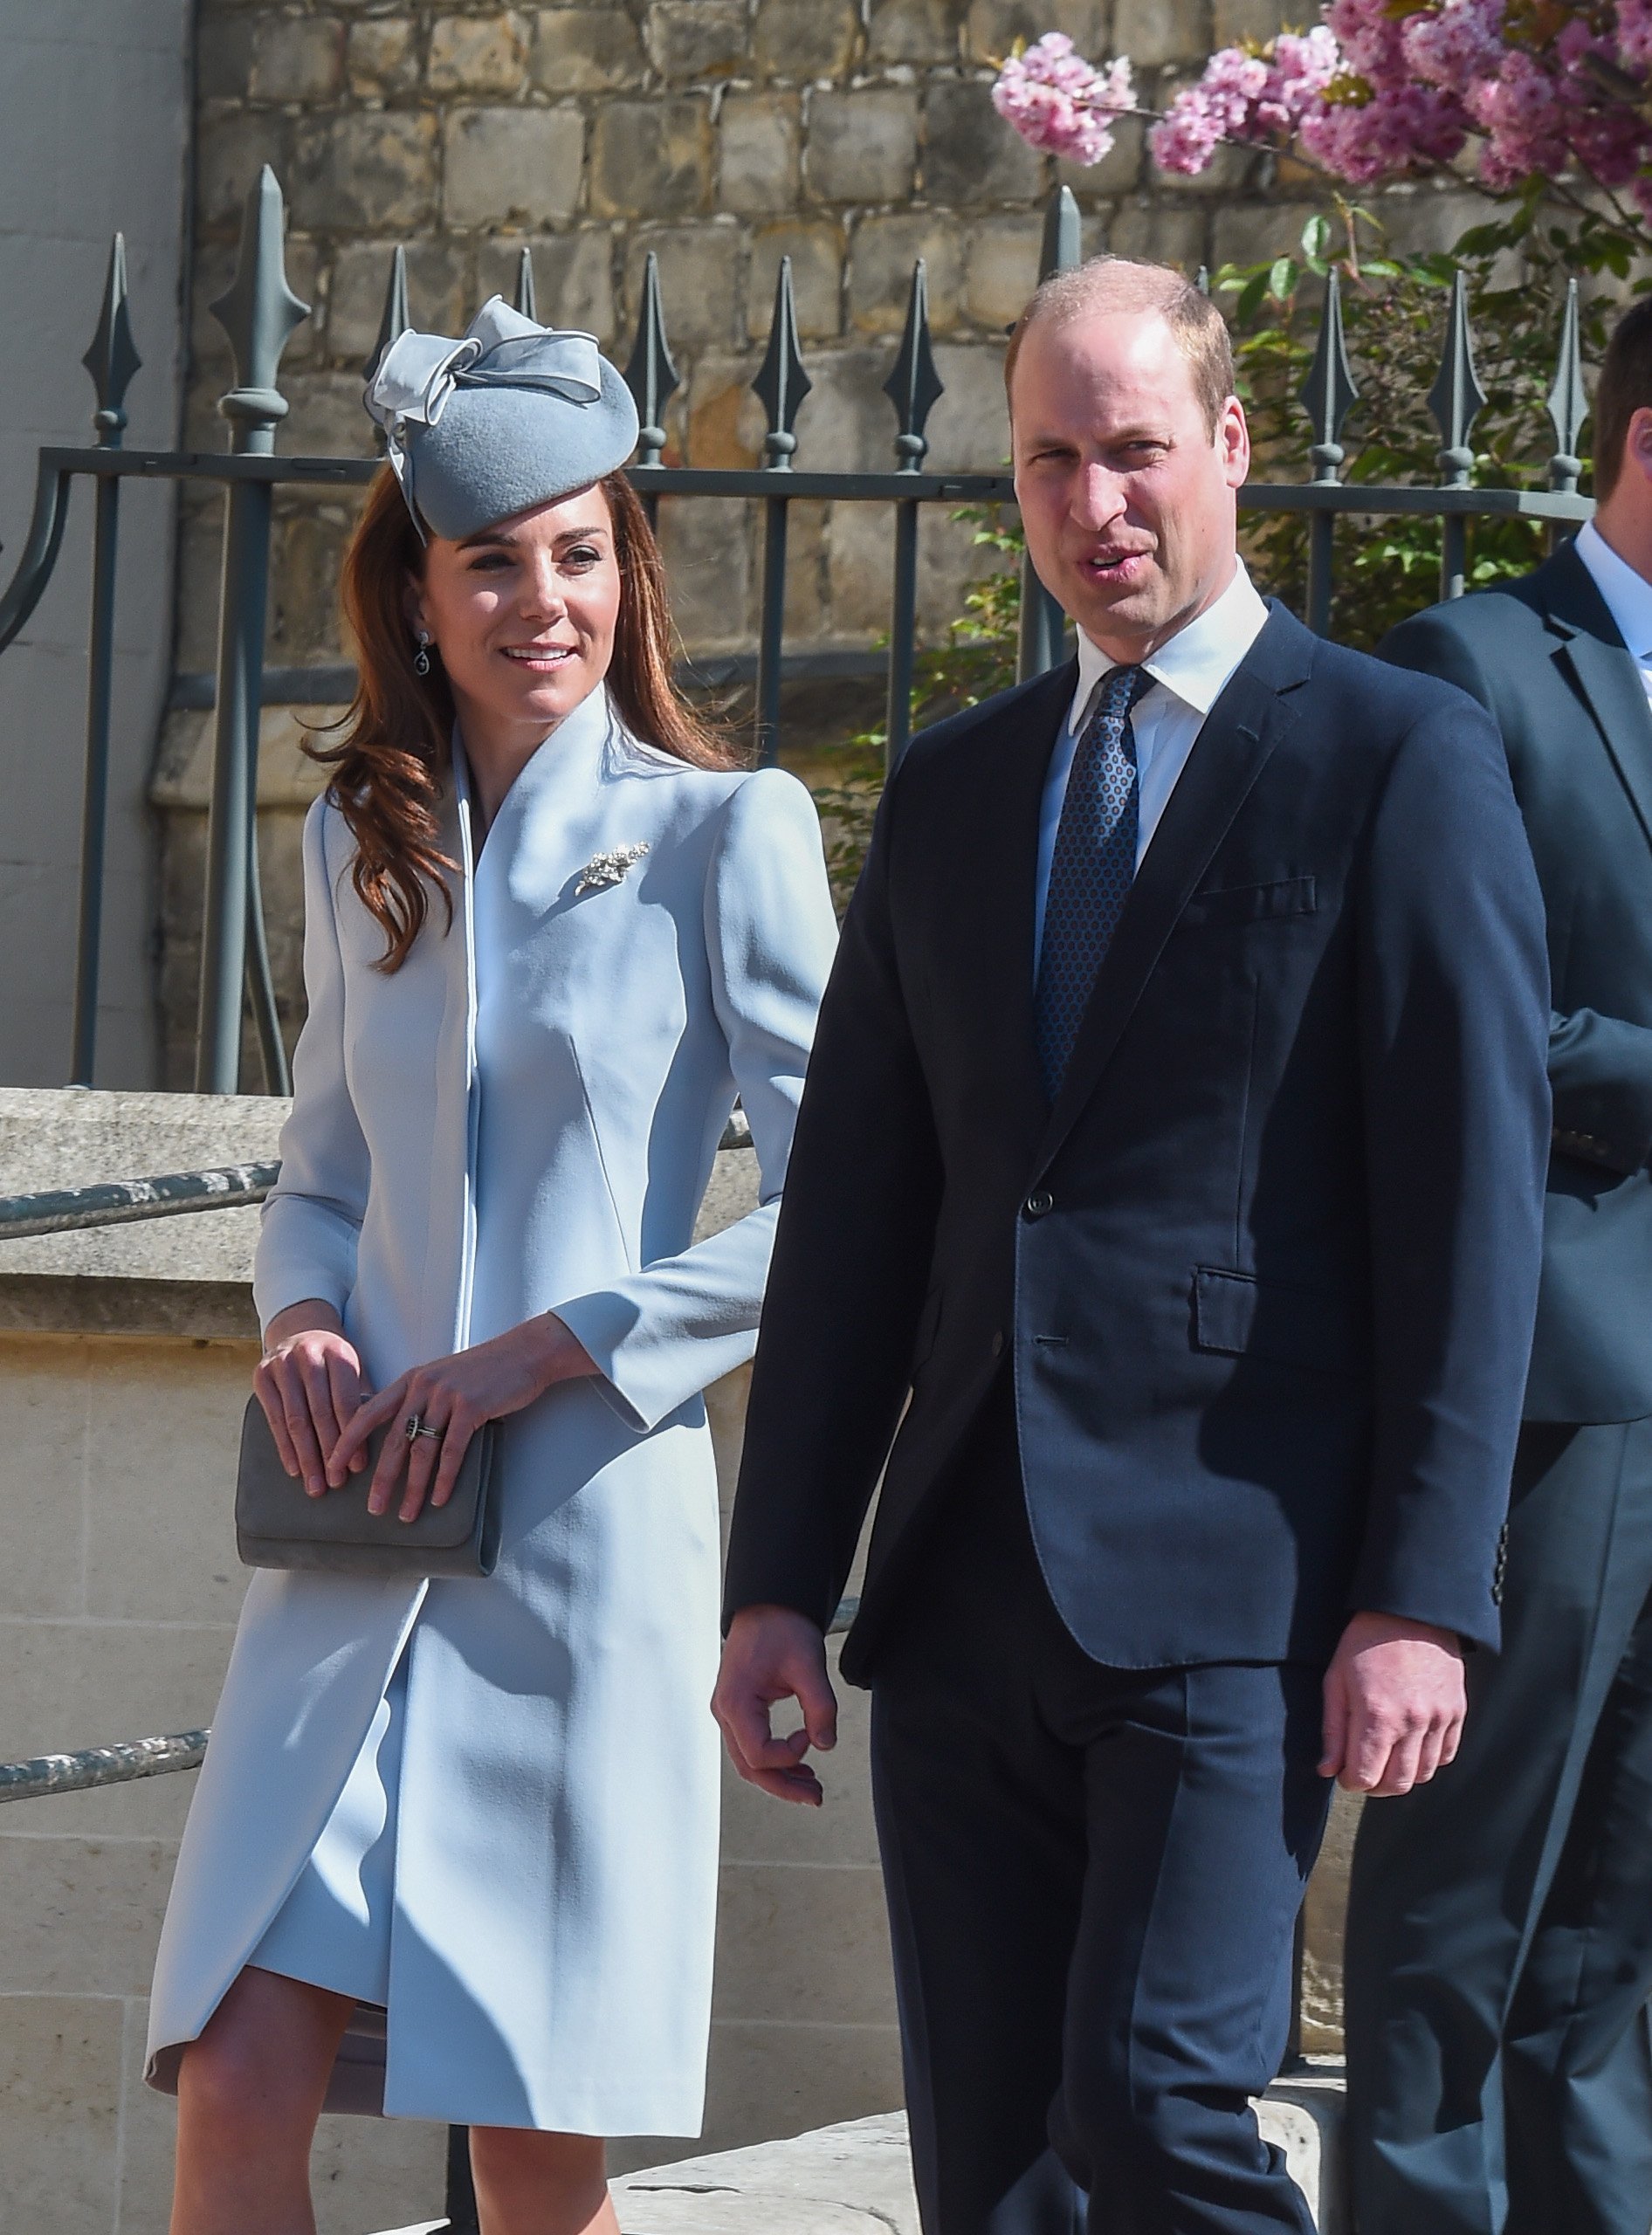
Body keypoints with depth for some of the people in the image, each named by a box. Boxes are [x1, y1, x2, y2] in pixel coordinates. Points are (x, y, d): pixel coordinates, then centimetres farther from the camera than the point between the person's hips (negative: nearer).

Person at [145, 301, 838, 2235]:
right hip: (357, 1547, 4)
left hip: (587, 1532, -4)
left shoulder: (722, 836, -2)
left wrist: (549, 1350, -12)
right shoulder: (362, 841, 13)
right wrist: (301, 1317, -1)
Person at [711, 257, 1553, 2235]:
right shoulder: (952, 792, 17)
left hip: (1231, 1580, -6)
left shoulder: (1402, 764, -1)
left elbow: (1470, 1201, -6)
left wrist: (1421, 1598, -12)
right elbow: (855, 1205, 17)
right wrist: (775, 1579, 11)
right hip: (967, 1595, 6)